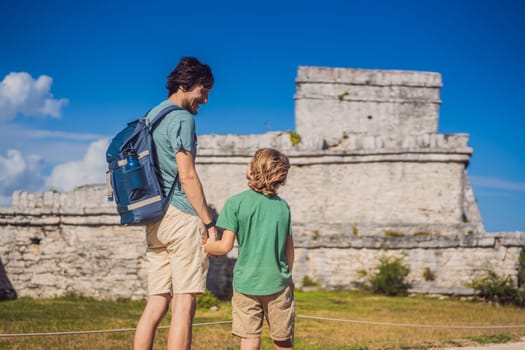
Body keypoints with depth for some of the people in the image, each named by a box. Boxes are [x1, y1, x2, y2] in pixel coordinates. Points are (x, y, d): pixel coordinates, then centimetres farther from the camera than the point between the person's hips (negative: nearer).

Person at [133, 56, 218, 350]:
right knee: (184, 303, -7)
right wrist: (209, 222, -10)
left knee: (157, 303, 8)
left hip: (155, 220, 9)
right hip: (181, 216, -9)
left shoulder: (150, 117, 21)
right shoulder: (181, 119, -7)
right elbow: (187, 176, -14)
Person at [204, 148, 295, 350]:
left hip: (246, 282, -3)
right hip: (278, 282, 3)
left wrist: (204, 246, 9)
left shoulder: (236, 203, -9)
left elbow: (225, 246, -11)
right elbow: (289, 248, 8)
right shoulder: (283, 206, 2)